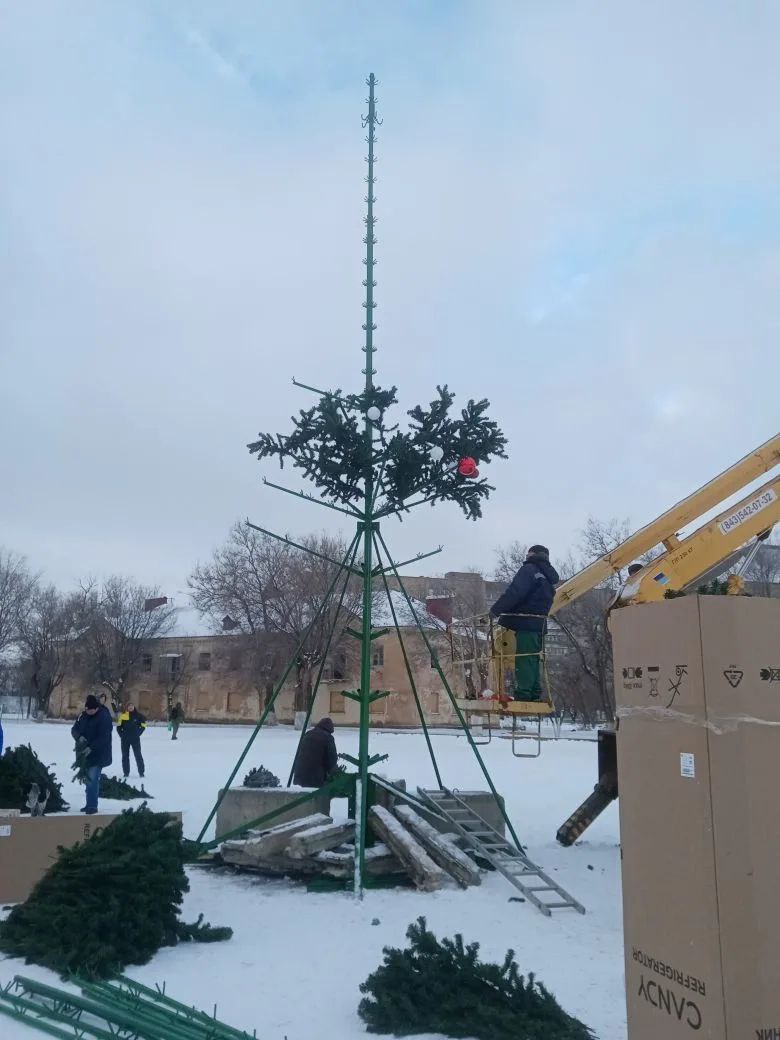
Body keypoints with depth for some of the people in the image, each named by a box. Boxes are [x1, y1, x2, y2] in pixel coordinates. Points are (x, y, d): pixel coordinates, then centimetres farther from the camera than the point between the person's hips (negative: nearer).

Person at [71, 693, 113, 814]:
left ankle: (92, 806, -8)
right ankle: (90, 804, 25)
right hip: (85, 753, 7)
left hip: (98, 755, -7)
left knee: (92, 780, -13)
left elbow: (104, 738, -22)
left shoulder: (104, 717, -18)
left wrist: (91, 748, -28)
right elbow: (74, 729, 6)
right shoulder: (84, 715, 4)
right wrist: (79, 737, -16)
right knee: (90, 780, 15)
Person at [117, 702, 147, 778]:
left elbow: (143, 725, 7)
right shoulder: (123, 715, -2)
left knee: (138, 755, 0)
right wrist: (122, 734, -3)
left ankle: (141, 772, 7)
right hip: (125, 739, 1)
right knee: (125, 756, 7)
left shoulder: (138, 715, -2)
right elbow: (119, 726, 6)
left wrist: (138, 733, -1)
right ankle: (126, 773, 16)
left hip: (135, 738, -1)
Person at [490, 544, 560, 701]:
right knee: (532, 660, 14)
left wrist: (495, 610, -14)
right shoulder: (549, 577, 22)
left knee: (524, 660, -10)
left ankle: (523, 694, -14)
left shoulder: (530, 569, -6)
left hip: (526, 623, -9)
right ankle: (534, 694, 16)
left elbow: (514, 593, -18)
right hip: (540, 625, 9)